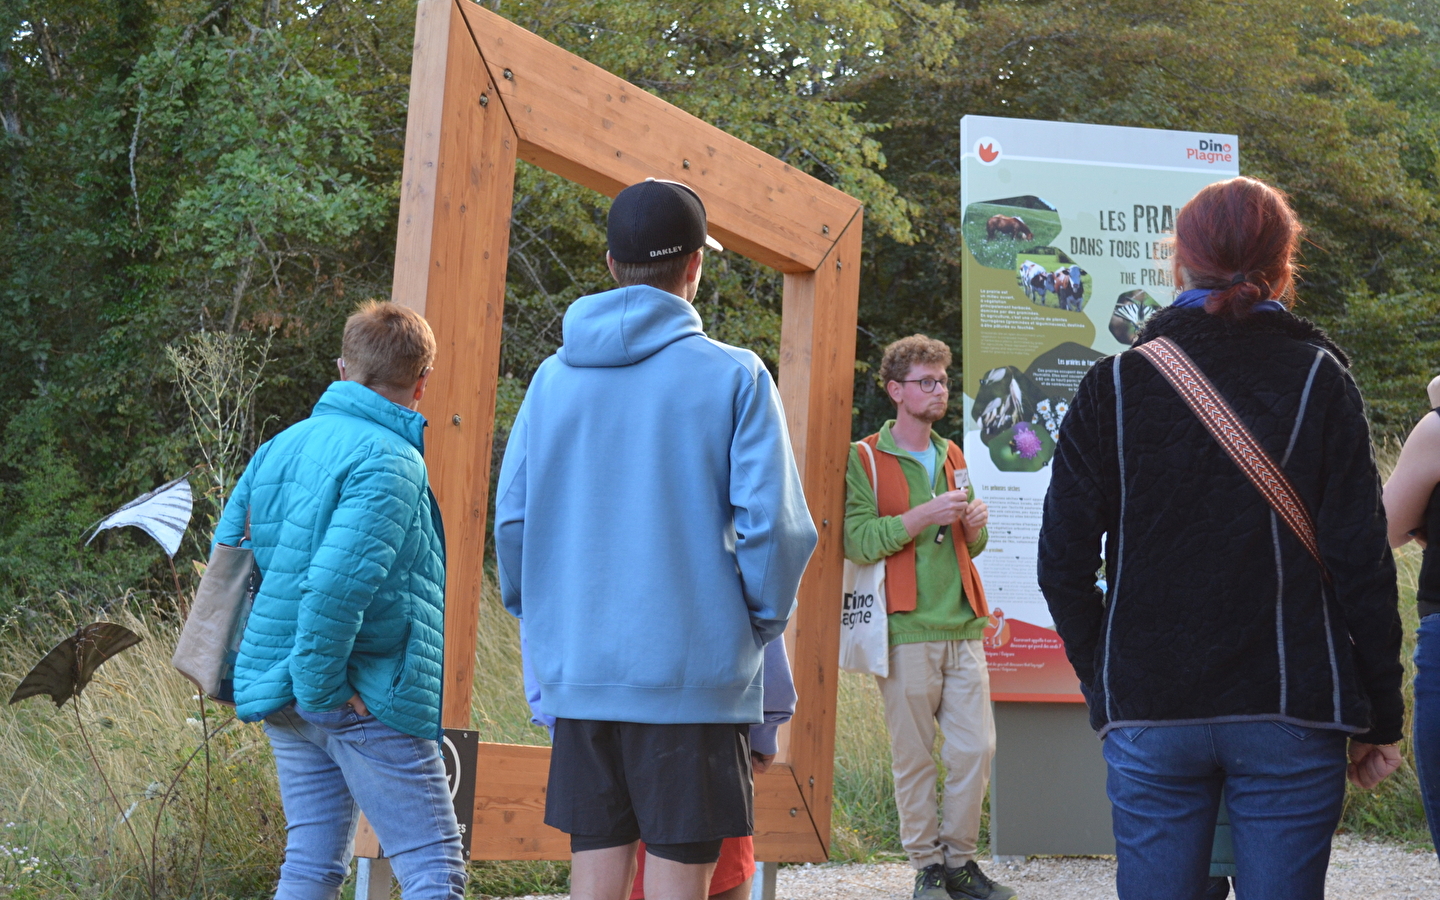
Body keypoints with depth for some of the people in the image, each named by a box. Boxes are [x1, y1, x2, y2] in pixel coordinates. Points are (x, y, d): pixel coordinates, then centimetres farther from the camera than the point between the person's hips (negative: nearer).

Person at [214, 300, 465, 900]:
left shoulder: (282, 445, 11)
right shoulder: (390, 461, -14)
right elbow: (340, 577, -26)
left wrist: (257, 672, 15)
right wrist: (323, 686, -17)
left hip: (280, 697, 8)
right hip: (372, 703, -8)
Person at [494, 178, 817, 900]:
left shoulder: (553, 378, 6)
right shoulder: (733, 377, -5)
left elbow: (511, 522, 7)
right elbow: (771, 525, -10)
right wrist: (764, 621, 6)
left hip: (576, 671, 4)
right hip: (693, 672, -4)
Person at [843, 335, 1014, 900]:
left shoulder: (953, 458, 19)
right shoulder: (865, 461, 0)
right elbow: (857, 541, -12)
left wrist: (974, 526, 3)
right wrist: (923, 515, -18)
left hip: (962, 627, 5)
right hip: (906, 630, -5)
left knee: (977, 747, 1)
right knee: (913, 758, 0)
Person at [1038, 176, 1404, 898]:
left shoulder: (1113, 386, 2)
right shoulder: (1318, 379, 0)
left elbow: (1063, 563, 1)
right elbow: (1361, 560, -5)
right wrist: (1380, 717, 3)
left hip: (1147, 716, 1)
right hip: (1290, 712, -1)